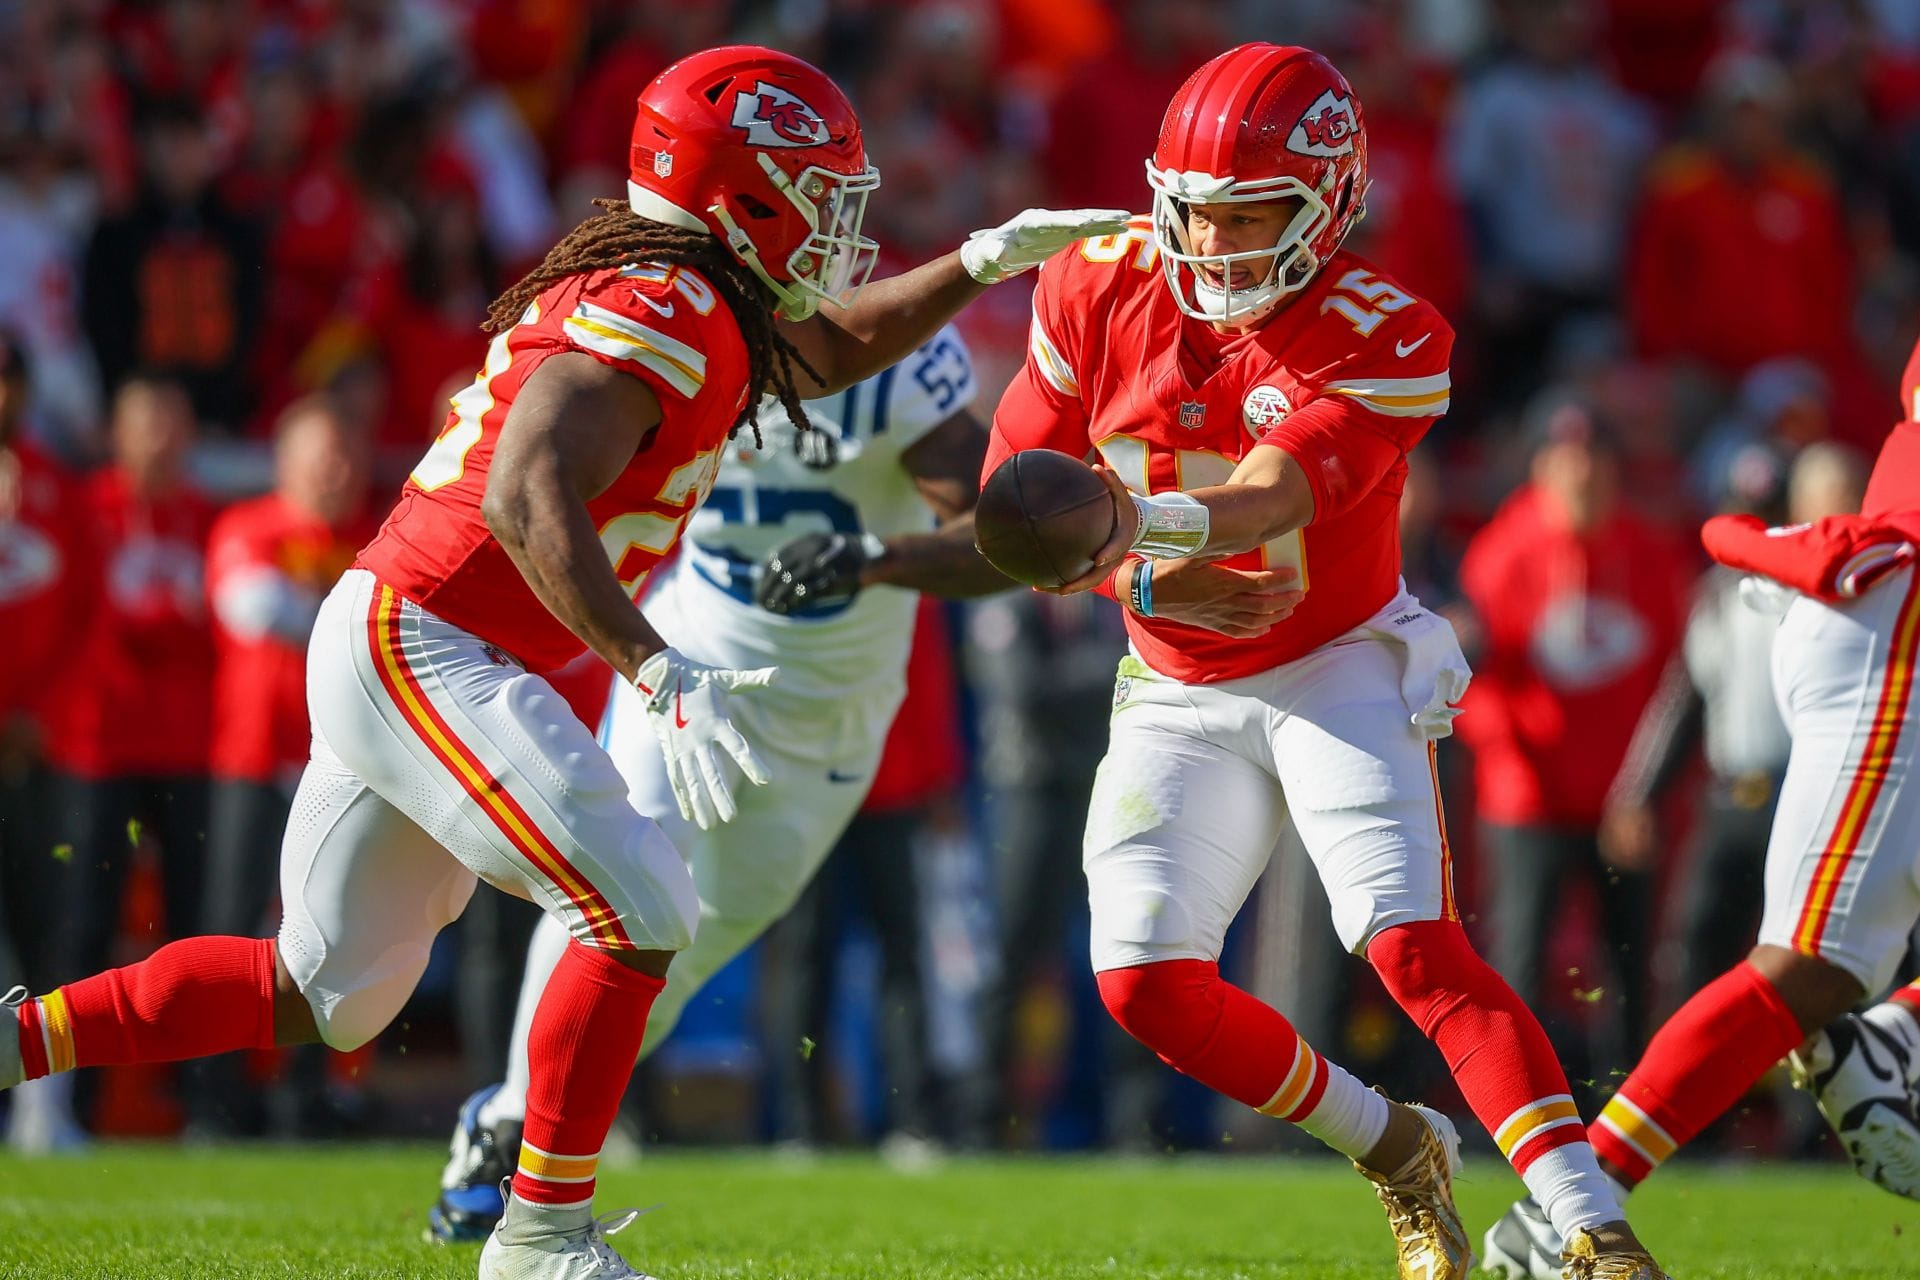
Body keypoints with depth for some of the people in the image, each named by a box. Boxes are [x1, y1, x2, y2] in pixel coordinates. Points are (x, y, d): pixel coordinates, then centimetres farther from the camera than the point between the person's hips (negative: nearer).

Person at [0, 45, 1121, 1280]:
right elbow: (528, 499, -30)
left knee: (324, 997, 17)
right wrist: (662, 675, -37)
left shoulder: (700, 300, 12)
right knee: (640, 911, -14)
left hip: (393, 642, 10)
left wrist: (989, 257, 23)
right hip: (424, 651, -10)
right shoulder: (660, 314, -18)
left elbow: (837, 347, 32)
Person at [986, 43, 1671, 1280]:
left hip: (1338, 669, -4)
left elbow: (1271, 498, -33)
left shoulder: (1382, 338, -19)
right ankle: (1397, 1151, 12)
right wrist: (1151, 581, -19)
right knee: (1145, 979, -9)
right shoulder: (1103, 288, -7)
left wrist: (1145, 521, -55)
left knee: (1415, 946, -22)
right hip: (1179, 698, 4)